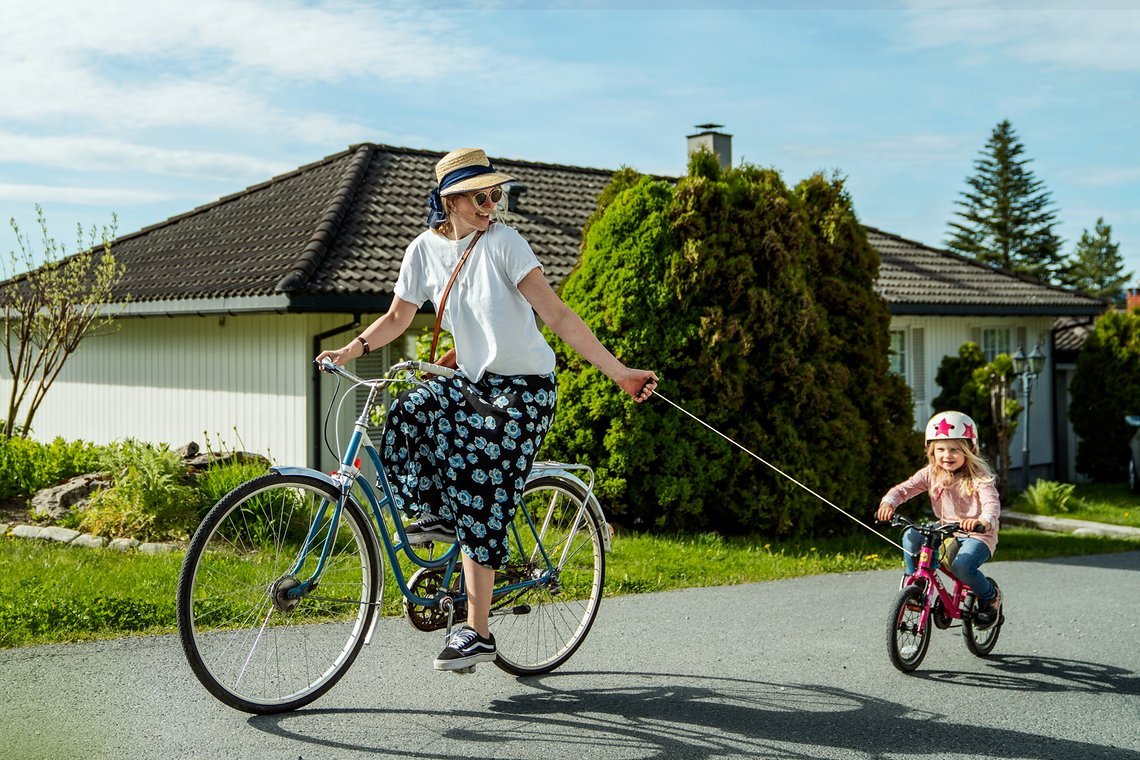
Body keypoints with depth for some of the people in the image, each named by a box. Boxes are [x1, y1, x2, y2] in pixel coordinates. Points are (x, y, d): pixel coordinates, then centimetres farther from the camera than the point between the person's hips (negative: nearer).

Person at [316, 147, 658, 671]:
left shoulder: (502, 242, -14)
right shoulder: (425, 249, 0)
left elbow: (557, 315, -17)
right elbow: (398, 317, 11)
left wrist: (618, 372, -23)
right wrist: (353, 348, -6)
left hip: (523, 390, -5)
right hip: (471, 382, 5)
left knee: (479, 502, -10)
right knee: (405, 418, -23)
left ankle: (476, 634, 2)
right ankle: (434, 514, 4)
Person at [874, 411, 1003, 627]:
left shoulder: (978, 477, -17)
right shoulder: (931, 474, -3)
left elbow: (992, 503, -32)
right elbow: (904, 488, -9)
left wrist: (983, 521, -55)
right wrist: (888, 503, -32)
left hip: (978, 535, -5)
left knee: (961, 565, -31)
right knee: (911, 535, -20)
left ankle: (991, 595, 1)